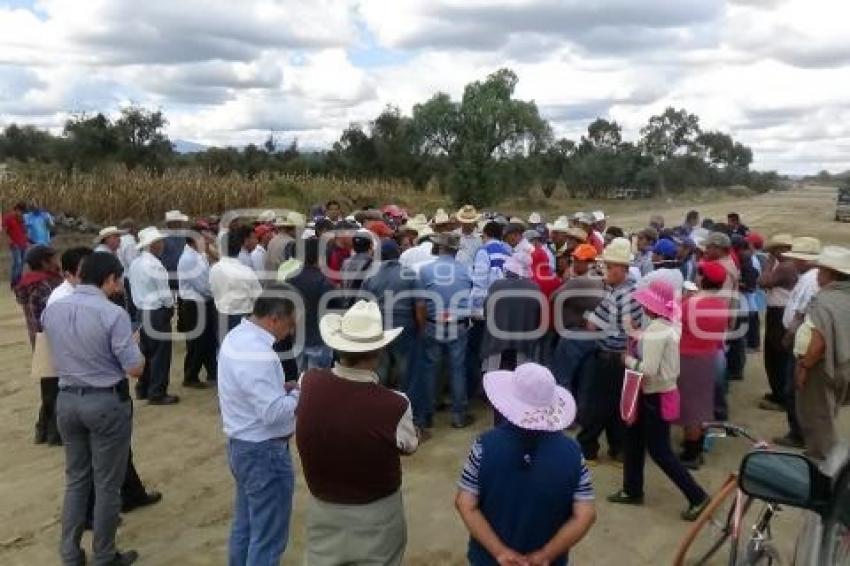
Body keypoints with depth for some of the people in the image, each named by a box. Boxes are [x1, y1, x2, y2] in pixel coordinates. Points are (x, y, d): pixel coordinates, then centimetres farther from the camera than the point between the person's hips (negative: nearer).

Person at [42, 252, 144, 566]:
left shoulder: (52, 310, 1)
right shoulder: (113, 314, -20)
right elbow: (135, 369, -17)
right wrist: (134, 346, 1)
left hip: (66, 400, 6)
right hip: (107, 402, -6)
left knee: (76, 478, 20)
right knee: (107, 484, 9)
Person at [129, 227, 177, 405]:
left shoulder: (135, 264, 7)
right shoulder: (154, 264, -19)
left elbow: (135, 288, 12)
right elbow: (164, 292, -17)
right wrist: (171, 306, 0)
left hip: (142, 311, 9)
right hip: (157, 313, -9)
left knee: (146, 351, 18)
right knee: (160, 354, 0)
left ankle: (142, 389, 27)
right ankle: (157, 394, 5)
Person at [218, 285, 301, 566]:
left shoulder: (237, 336, 3)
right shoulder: (259, 354, -28)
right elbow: (274, 413, -29)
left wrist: (282, 387, 3)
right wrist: (300, 392, -14)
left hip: (241, 444, 10)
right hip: (264, 451, -10)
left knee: (245, 524, 24)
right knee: (268, 538, 5)